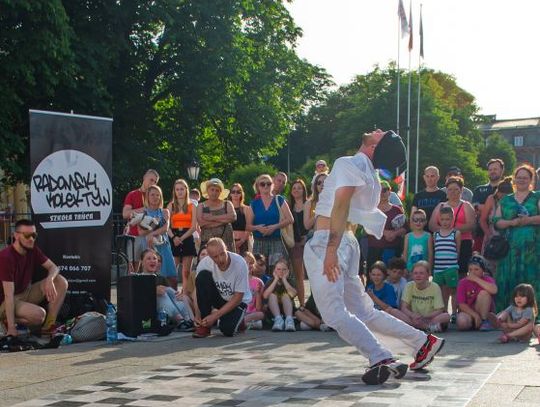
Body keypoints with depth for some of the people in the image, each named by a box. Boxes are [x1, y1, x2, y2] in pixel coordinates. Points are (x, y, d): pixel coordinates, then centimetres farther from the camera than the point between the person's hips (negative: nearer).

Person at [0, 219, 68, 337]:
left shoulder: (33, 250, -4)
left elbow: (53, 267, 2)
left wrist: (49, 280, -25)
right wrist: (11, 328, -31)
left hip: (26, 293, 8)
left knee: (61, 282, -8)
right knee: (39, 314, -32)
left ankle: (48, 327, -8)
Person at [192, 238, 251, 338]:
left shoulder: (239, 263, -28)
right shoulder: (204, 264, -22)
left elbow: (238, 297, -22)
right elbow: (199, 292, -10)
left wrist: (215, 316, -26)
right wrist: (198, 315, -25)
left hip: (238, 301, -2)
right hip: (218, 298, 3)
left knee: (227, 330, -29)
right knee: (203, 276, -27)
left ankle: (238, 320, 11)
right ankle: (205, 325, -18)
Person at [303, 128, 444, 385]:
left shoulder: (348, 164, -8)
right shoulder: (372, 178, 16)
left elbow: (341, 206, -20)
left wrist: (331, 250, -27)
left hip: (327, 241, -9)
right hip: (348, 242, 9)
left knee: (334, 312, -11)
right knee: (363, 312, 15)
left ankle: (381, 359, -19)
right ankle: (422, 341, 16)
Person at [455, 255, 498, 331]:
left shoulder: (487, 279, -7)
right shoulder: (463, 283, -6)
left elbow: (494, 290, -33)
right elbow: (461, 304, -12)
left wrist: (476, 279, -28)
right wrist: (475, 315, -24)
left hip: (484, 312, 1)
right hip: (468, 311, -1)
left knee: (484, 293, -26)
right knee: (462, 323, -35)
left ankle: (484, 321, -15)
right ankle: (473, 323, -1)